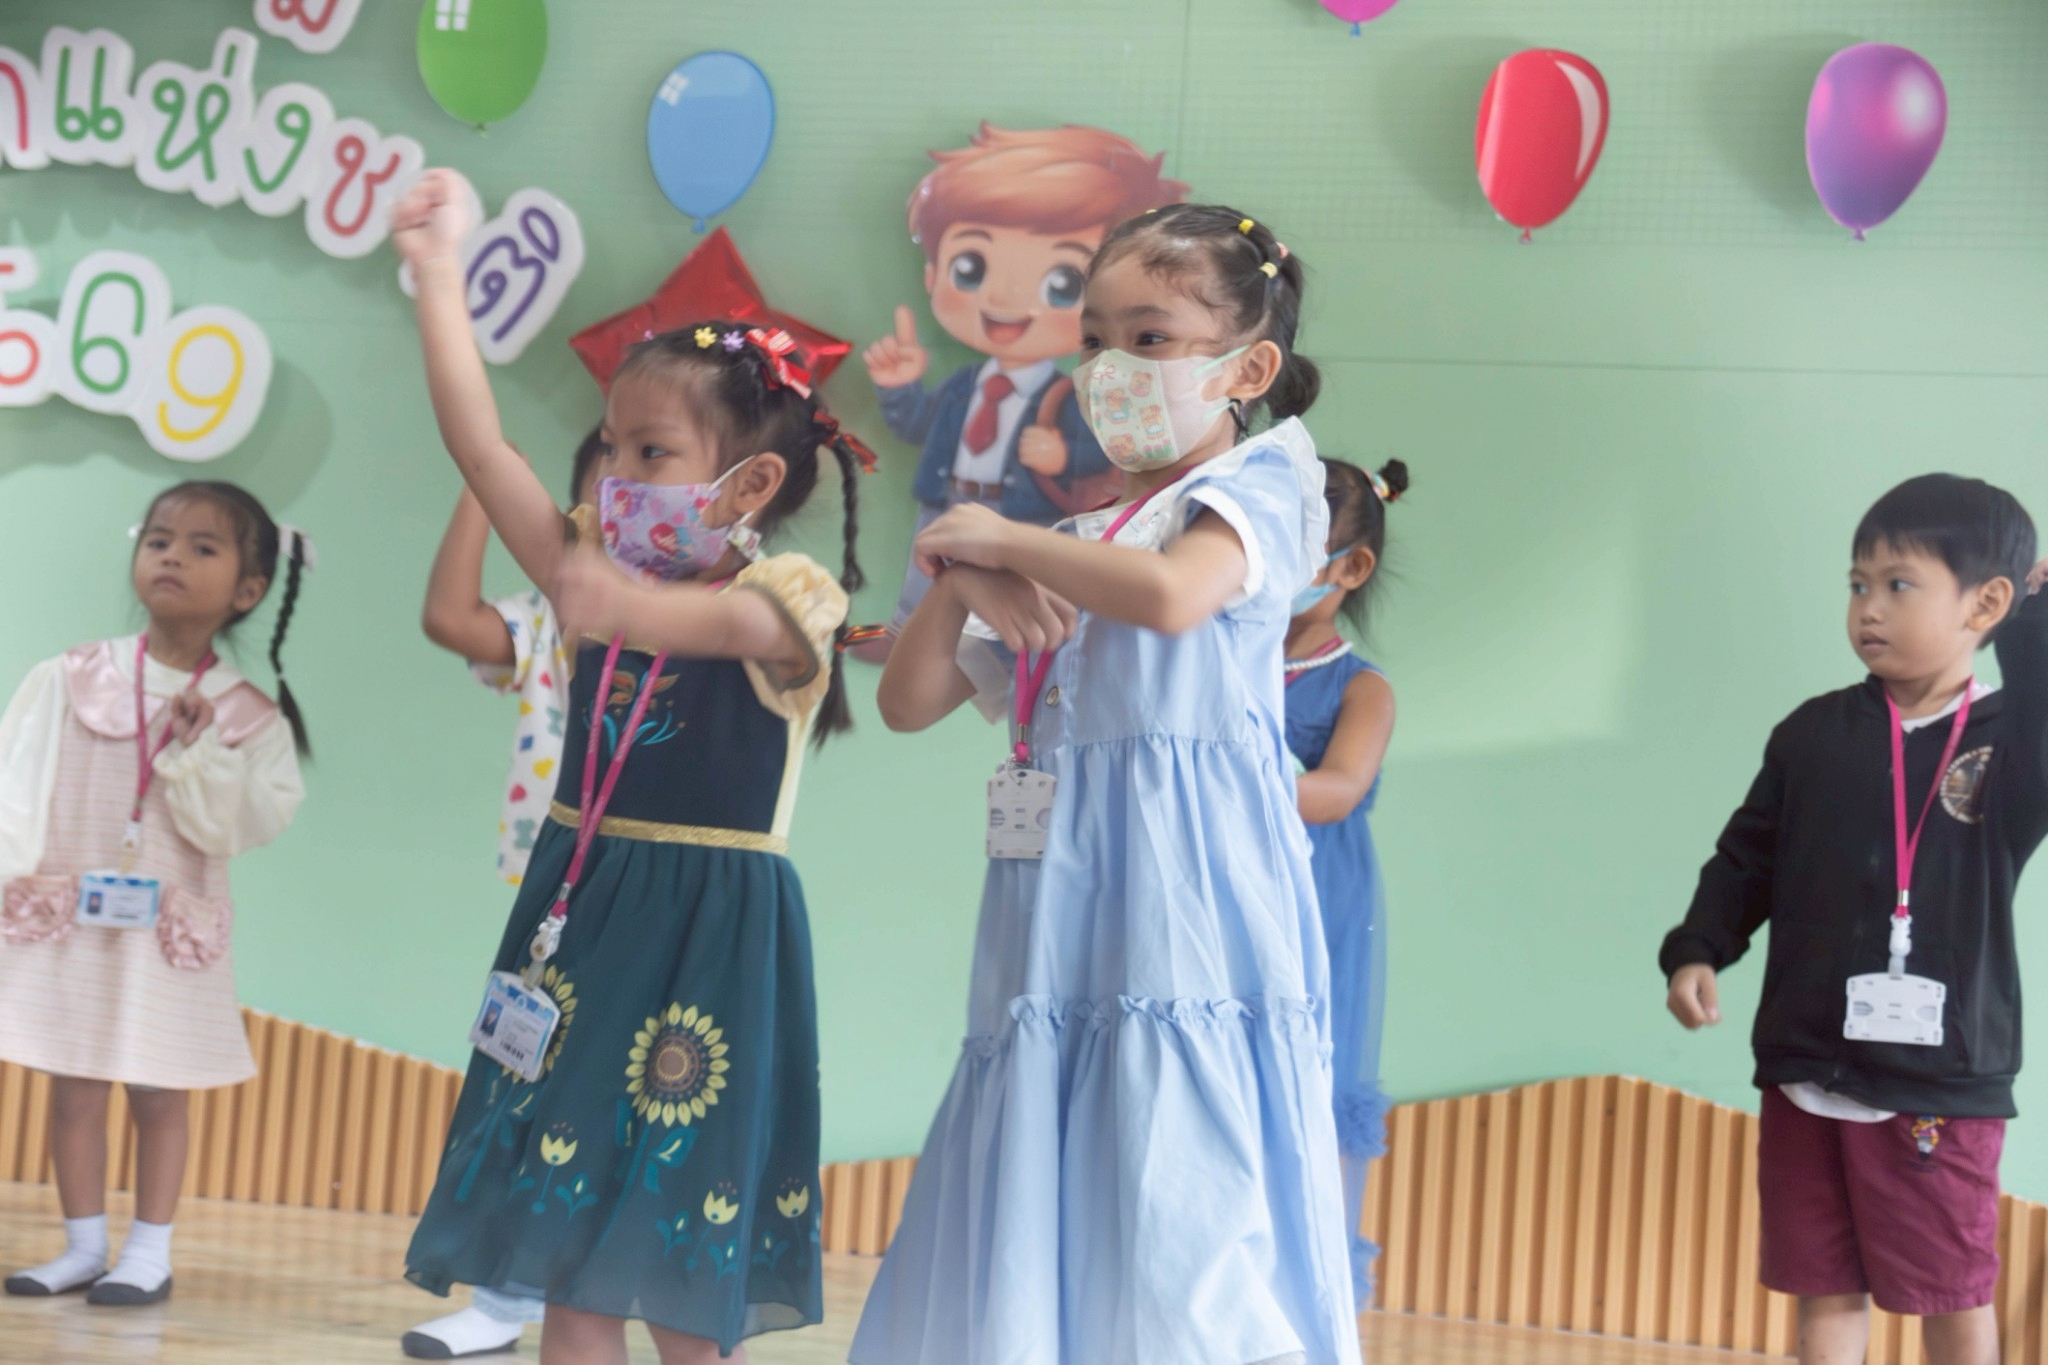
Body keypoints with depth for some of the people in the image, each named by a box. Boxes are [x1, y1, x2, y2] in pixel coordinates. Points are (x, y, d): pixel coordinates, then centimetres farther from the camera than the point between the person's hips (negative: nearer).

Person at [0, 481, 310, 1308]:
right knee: (73, 1085, 7)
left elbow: (261, 819, -9)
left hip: (171, 929, -1)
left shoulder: (247, 715, -3)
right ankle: (83, 1246, 19)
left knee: (159, 1091, 5)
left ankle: (150, 1253, 15)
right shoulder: (69, 680, -1)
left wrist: (201, 757, -18)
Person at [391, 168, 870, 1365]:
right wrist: (440, 275, -2)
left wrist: (624, 608, -49)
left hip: (709, 942, -5)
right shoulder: (603, 574, 8)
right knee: (569, 1269, 7)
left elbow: (704, 622, -30)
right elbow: (481, 446, 2)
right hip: (582, 922, 6)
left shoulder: (790, 599, -8)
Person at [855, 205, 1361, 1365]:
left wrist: (1002, 537, -7)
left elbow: (1172, 593, -20)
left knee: (1178, 1242, -13)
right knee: (1033, 1245, 4)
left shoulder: (1257, 483, 3)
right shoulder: (1065, 549, 23)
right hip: (1058, 930, 7)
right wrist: (961, 582, 2)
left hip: (1184, 912, -7)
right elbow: (910, 702, 21)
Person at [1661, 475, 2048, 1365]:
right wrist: (1698, 952, -3)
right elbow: (1748, 859, 9)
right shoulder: (1815, 733, 3)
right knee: (1826, 1290, 13)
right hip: (1807, 1073, 3)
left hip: (1942, 1085, -3)